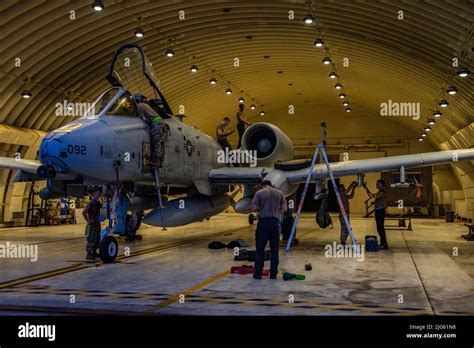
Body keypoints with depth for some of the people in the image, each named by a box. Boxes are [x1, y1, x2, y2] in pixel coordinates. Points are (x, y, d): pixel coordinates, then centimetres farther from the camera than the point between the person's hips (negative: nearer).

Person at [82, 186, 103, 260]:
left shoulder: (98, 202, 9)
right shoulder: (91, 203, -18)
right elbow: (84, 212, -29)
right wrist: (88, 220, -20)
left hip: (97, 224, 9)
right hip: (92, 224, -9)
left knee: (97, 239, 16)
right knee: (91, 240, -7)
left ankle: (94, 253, 29)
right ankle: (89, 255, -2)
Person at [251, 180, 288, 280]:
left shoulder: (259, 193, 0)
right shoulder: (279, 193, 9)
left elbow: (254, 208, -5)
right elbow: (284, 208, 7)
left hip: (263, 221, -3)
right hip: (275, 222, 3)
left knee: (260, 248, 3)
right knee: (274, 248, 8)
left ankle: (258, 273, 4)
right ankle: (273, 273, 10)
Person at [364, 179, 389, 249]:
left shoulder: (382, 192, -14)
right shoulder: (379, 192, 18)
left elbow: (372, 196, -25)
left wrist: (366, 188, -21)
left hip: (380, 211, -10)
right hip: (378, 211, 10)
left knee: (380, 228, -10)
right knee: (379, 228, 14)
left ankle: (384, 244, -7)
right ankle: (383, 243, 22)